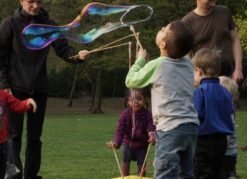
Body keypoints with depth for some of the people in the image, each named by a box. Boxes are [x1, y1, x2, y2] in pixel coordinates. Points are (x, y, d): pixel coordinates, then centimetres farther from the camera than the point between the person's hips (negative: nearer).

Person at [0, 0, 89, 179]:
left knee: (35, 136, 8)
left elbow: (63, 49, -2)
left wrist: (77, 55, -24)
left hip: (39, 89, 4)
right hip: (15, 88, -4)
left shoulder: (48, 24, 5)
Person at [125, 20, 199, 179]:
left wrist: (140, 59, 20)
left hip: (171, 127, -7)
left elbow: (130, 81, 7)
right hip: (191, 125, 7)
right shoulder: (188, 64, 10)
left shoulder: (157, 65, -7)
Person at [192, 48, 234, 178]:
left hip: (204, 140, -7)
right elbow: (229, 113, 14)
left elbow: (195, 115, -20)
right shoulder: (224, 91, 7)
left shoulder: (199, 91, -14)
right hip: (221, 140, 7)